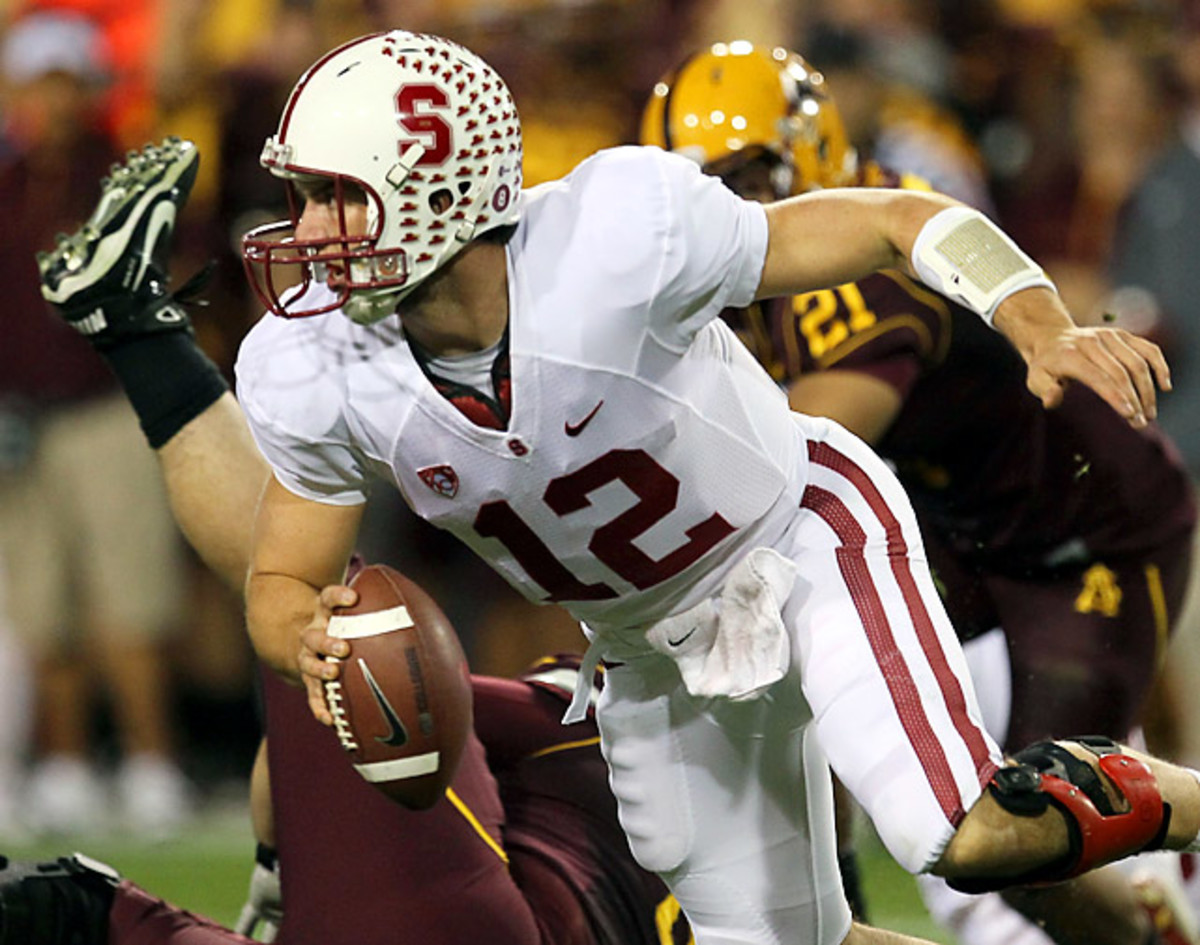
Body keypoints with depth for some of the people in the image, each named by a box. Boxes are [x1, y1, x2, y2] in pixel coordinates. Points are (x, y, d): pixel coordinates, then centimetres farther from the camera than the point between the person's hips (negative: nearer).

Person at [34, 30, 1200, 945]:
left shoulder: (612, 241, -35)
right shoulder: (312, 376, -22)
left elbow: (904, 224, -25)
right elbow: (281, 582, -7)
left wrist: (1046, 332, -42)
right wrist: (311, 643, -32)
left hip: (798, 537, -5)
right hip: (654, 649, 5)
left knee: (965, 838, -24)